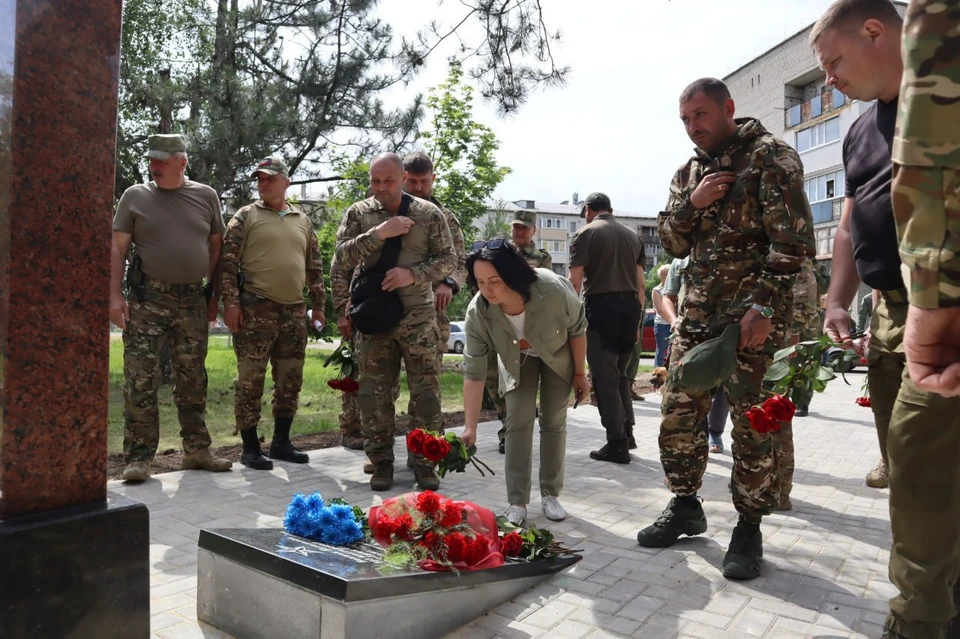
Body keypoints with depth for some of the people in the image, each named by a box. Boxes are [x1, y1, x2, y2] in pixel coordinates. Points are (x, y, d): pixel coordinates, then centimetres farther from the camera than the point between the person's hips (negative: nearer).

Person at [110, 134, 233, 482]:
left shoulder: (206, 196, 7)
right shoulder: (135, 196, 4)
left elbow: (215, 247, 11)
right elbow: (117, 248, 2)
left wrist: (215, 294, 7)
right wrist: (115, 295, -6)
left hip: (193, 300, 2)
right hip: (148, 299, -2)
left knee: (193, 381, 9)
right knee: (140, 381, -5)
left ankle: (197, 451, 20)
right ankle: (139, 457, 4)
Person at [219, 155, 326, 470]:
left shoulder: (303, 220, 15)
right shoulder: (245, 216, 3)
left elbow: (314, 266, 18)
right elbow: (228, 261, -3)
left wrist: (318, 305, 13)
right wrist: (231, 302, -11)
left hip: (294, 311, 4)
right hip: (255, 309, -4)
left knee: (290, 381, 9)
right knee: (250, 379, -3)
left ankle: (281, 442, 22)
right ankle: (250, 447, 8)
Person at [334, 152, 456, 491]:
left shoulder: (428, 213, 1)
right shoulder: (358, 214, 6)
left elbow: (448, 259, 1)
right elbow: (343, 256, -5)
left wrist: (412, 274, -14)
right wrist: (379, 233, -16)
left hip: (418, 315, -1)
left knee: (426, 390, 0)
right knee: (375, 392, 5)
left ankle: (425, 462, 12)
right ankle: (381, 462, 17)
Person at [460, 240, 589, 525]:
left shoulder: (555, 289, -40)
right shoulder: (477, 312, -35)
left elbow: (577, 330, -19)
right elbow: (474, 372, -31)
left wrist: (580, 374, -9)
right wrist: (470, 428, -34)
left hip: (558, 354, 0)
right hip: (517, 360, 1)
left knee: (553, 421, 2)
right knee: (518, 421, -7)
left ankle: (551, 494, 16)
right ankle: (517, 502, 2)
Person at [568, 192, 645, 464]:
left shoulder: (585, 233, 1)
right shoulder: (632, 236, 16)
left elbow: (575, 281, -8)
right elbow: (640, 284, 15)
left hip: (601, 306, -5)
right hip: (630, 306, 6)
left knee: (605, 378, 0)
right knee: (620, 374, 19)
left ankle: (617, 444, 2)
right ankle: (627, 433, 24)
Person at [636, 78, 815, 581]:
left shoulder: (770, 157, -3)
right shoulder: (688, 173, 16)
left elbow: (790, 241, -11)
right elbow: (671, 243, 14)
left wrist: (764, 306, -20)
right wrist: (692, 204, -5)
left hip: (749, 313, -6)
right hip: (697, 313, 6)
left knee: (750, 421, -2)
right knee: (677, 414, 6)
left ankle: (749, 528, 12)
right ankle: (685, 506, 24)